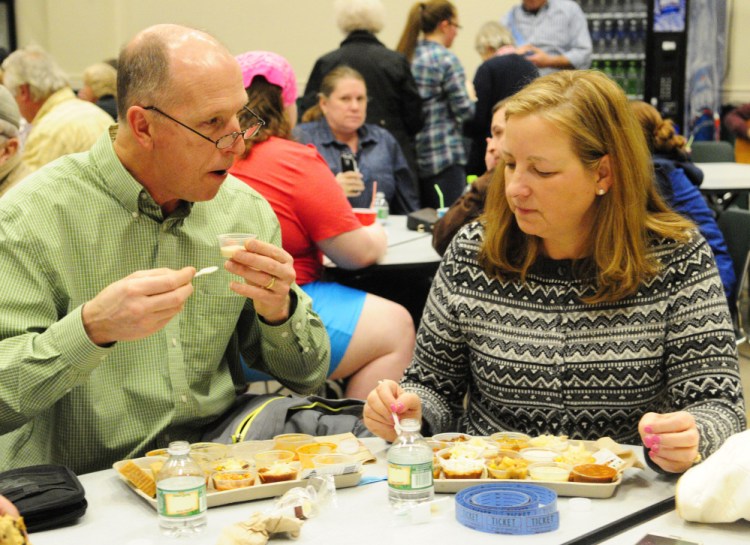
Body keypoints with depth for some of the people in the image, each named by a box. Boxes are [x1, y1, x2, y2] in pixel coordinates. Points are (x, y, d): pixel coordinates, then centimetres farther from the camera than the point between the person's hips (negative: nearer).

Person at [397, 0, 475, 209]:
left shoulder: (405, 57, 8)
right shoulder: (446, 59, -11)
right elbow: (464, 110, -12)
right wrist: (470, 95, 9)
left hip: (412, 153, 7)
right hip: (443, 155, -7)